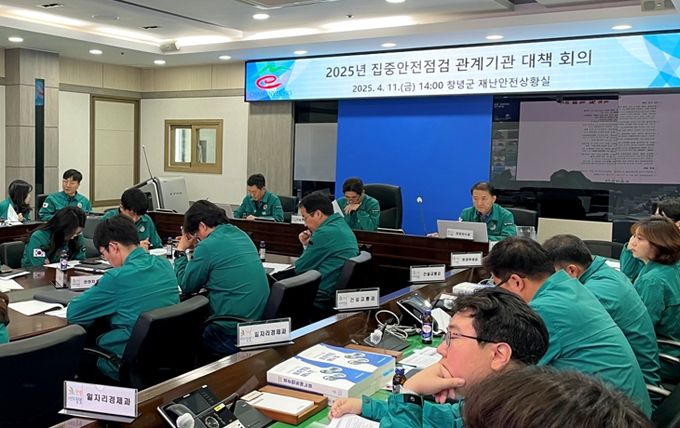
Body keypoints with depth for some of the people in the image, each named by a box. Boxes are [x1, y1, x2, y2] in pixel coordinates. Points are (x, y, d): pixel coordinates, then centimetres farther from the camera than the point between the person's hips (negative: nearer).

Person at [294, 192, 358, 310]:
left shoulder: (325, 233, -20)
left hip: (322, 299, -10)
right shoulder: (342, 225, 10)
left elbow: (300, 268, -10)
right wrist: (307, 246, 5)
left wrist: (306, 247, 7)